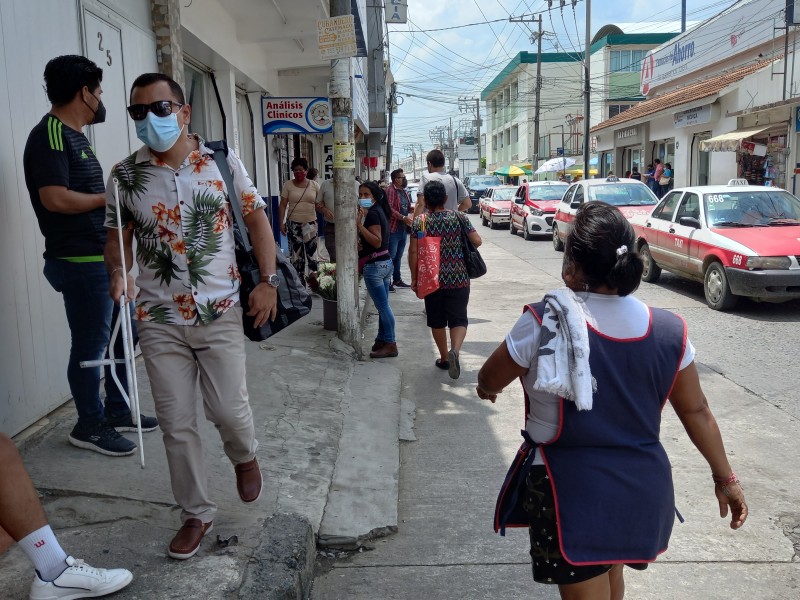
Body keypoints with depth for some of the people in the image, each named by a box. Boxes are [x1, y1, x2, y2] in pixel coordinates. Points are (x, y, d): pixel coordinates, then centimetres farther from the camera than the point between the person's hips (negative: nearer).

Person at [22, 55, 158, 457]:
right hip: (80, 261, -10)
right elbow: (55, 198, -24)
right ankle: (90, 426, 15)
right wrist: (108, 198, -12)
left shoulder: (75, 135, 17)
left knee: (121, 334, 17)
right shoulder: (50, 135, -14)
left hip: (104, 255, 10)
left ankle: (117, 411, 30)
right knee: (90, 344, 0)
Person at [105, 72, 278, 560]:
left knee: (230, 410, 1)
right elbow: (117, 237, 7)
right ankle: (197, 513, 26)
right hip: (159, 323, 2)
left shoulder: (223, 161, -3)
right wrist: (118, 273, -15)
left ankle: (244, 457, 38)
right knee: (178, 426, 6)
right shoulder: (126, 175, -1)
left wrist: (269, 281, -6)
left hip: (221, 316, -1)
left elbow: (257, 219, 3)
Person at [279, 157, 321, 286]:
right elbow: (282, 205, 2)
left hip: (310, 223, 0)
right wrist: (281, 222, -5)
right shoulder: (288, 185, 2)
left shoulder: (314, 185, 5)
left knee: (312, 252, -4)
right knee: (296, 254, 2)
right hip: (293, 224, 0)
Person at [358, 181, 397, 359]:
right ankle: (382, 340, 21)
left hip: (375, 265, -10)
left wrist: (359, 225, -28)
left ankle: (390, 344, -1)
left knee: (383, 306, -5)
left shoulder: (372, 214, -16)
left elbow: (377, 241, -25)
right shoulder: (379, 211, 13)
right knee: (383, 305, 13)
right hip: (385, 262, 10)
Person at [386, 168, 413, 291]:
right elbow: (389, 208, -21)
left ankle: (397, 280, 25)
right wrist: (404, 218, -23)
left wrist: (410, 217, 9)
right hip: (393, 229, -9)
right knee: (391, 256, -8)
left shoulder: (403, 191, 17)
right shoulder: (391, 191, -11)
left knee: (398, 256, 16)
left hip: (403, 229, 9)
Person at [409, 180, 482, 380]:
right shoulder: (459, 217, -2)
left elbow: (413, 252, -7)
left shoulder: (419, 222, -4)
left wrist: (414, 278, 1)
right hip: (458, 279, 0)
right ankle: (455, 350, -21)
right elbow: (477, 241, -3)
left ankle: (444, 358, 26)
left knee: (437, 321, 15)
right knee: (458, 319, 4)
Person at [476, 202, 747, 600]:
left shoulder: (545, 322, -20)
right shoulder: (668, 330, -8)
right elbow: (696, 411, 2)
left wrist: (487, 386, 19)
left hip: (572, 491, -5)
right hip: (643, 487, 5)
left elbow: (489, 382, -4)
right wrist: (725, 477, 15)